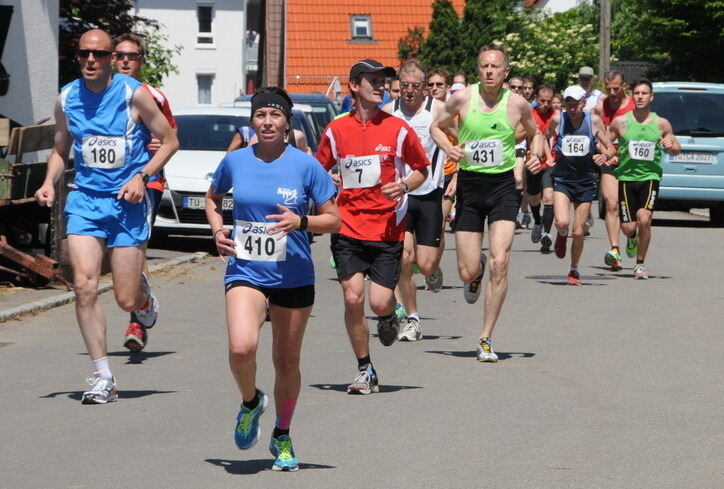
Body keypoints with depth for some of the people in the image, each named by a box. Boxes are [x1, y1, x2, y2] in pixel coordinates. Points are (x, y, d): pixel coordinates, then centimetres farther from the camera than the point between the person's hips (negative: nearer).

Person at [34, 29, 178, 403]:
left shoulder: (134, 94, -7)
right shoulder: (67, 98, 4)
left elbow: (169, 142, 0)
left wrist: (141, 177, -13)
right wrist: (49, 182, 0)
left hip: (128, 202, -2)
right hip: (85, 200, 3)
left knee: (127, 300, -2)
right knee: (84, 285, -15)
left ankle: (146, 298, 38)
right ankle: (102, 376, -7)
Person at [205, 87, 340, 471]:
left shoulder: (305, 165, -5)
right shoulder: (235, 162, 0)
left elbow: (333, 220, -1)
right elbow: (213, 197, 20)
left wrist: (301, 222, -20)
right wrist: (217, 229, 2)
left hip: (293, 276, 0)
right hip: (245, 270, 0)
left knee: (287, 361, 10)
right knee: (241, 346, -23)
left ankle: (282, 437, 32)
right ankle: (250, 403, 9)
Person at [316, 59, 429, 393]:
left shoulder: (398, 129, 1)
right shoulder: (336, 130, 5)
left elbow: (422, 169, 11)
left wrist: (404, 186, -8)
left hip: (387, 228, -1)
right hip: (348, 227, 1)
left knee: (380, 301, -10)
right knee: (352, 298, -9)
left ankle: (389, 317, 30)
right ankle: (365, 370, 7)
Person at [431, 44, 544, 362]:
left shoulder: (517, 104, -2)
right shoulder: (462, 99, -5)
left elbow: (535, 133, 17)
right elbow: (436, 127, 10)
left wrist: (536, 155, -4)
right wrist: (448, 147, -10)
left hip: (503, 185, -1)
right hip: (469, 184, 1)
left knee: (499, 263, -14)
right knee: (467, 272, 1)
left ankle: (486, 340, -4)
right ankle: (476, 274, 43)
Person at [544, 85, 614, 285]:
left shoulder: (594, 121, -5)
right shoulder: (557, 120, -4)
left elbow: (610, 148, 1)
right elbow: (545, 137, 16)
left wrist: (605, 156, -20)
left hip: (585, 182, 0)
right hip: (562, 180, 0)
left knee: (578, 231, 2)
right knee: (562, 222, -22)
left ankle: (574, 270, 25)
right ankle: (562, 236, 17)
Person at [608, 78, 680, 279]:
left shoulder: (661, 124, 2)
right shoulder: (620, 122, 1)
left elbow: (676, 150, 13)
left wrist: (671, 146, -10)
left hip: (650, 177, -1)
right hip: (626, 177, 1)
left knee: (644, 220, -19)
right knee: (628, 228, 0)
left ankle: (640, 263, 0)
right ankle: (632, 238, 40)